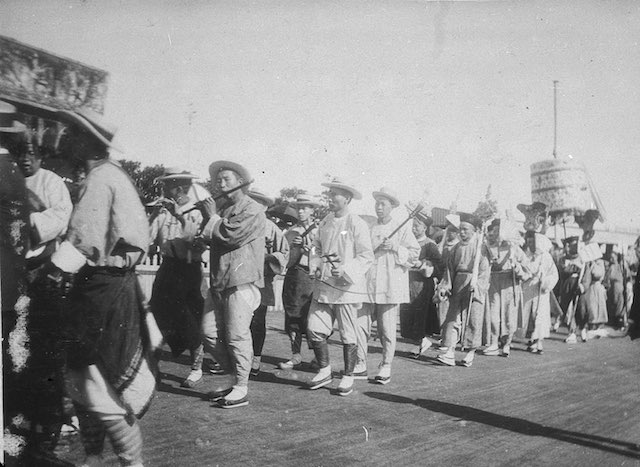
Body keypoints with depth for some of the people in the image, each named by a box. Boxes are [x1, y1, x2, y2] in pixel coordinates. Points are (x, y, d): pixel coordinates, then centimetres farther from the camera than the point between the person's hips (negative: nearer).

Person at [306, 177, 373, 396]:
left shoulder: (357, 224, -8)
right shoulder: (325, 222, 12)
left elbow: (366, 257, -10)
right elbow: (316, 247, 19)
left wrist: (345, 270, -22)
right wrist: (315, 265, -1)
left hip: (347, 287, -6)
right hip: (323, 286, 6)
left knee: (348, 335, 4)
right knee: (315, 329, 3)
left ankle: (348, 377, 18)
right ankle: (324, 371, 21)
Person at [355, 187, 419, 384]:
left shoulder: (402, 227, 4)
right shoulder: (369, 228, 15)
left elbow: (414, 253, 0)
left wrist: (395, 248, -13)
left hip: (390, 286, -4)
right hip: (367, 284, 4)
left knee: (387, 329, 0)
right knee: (360, 325, 1)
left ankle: (385, 368, 11)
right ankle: (360, 366, 13)